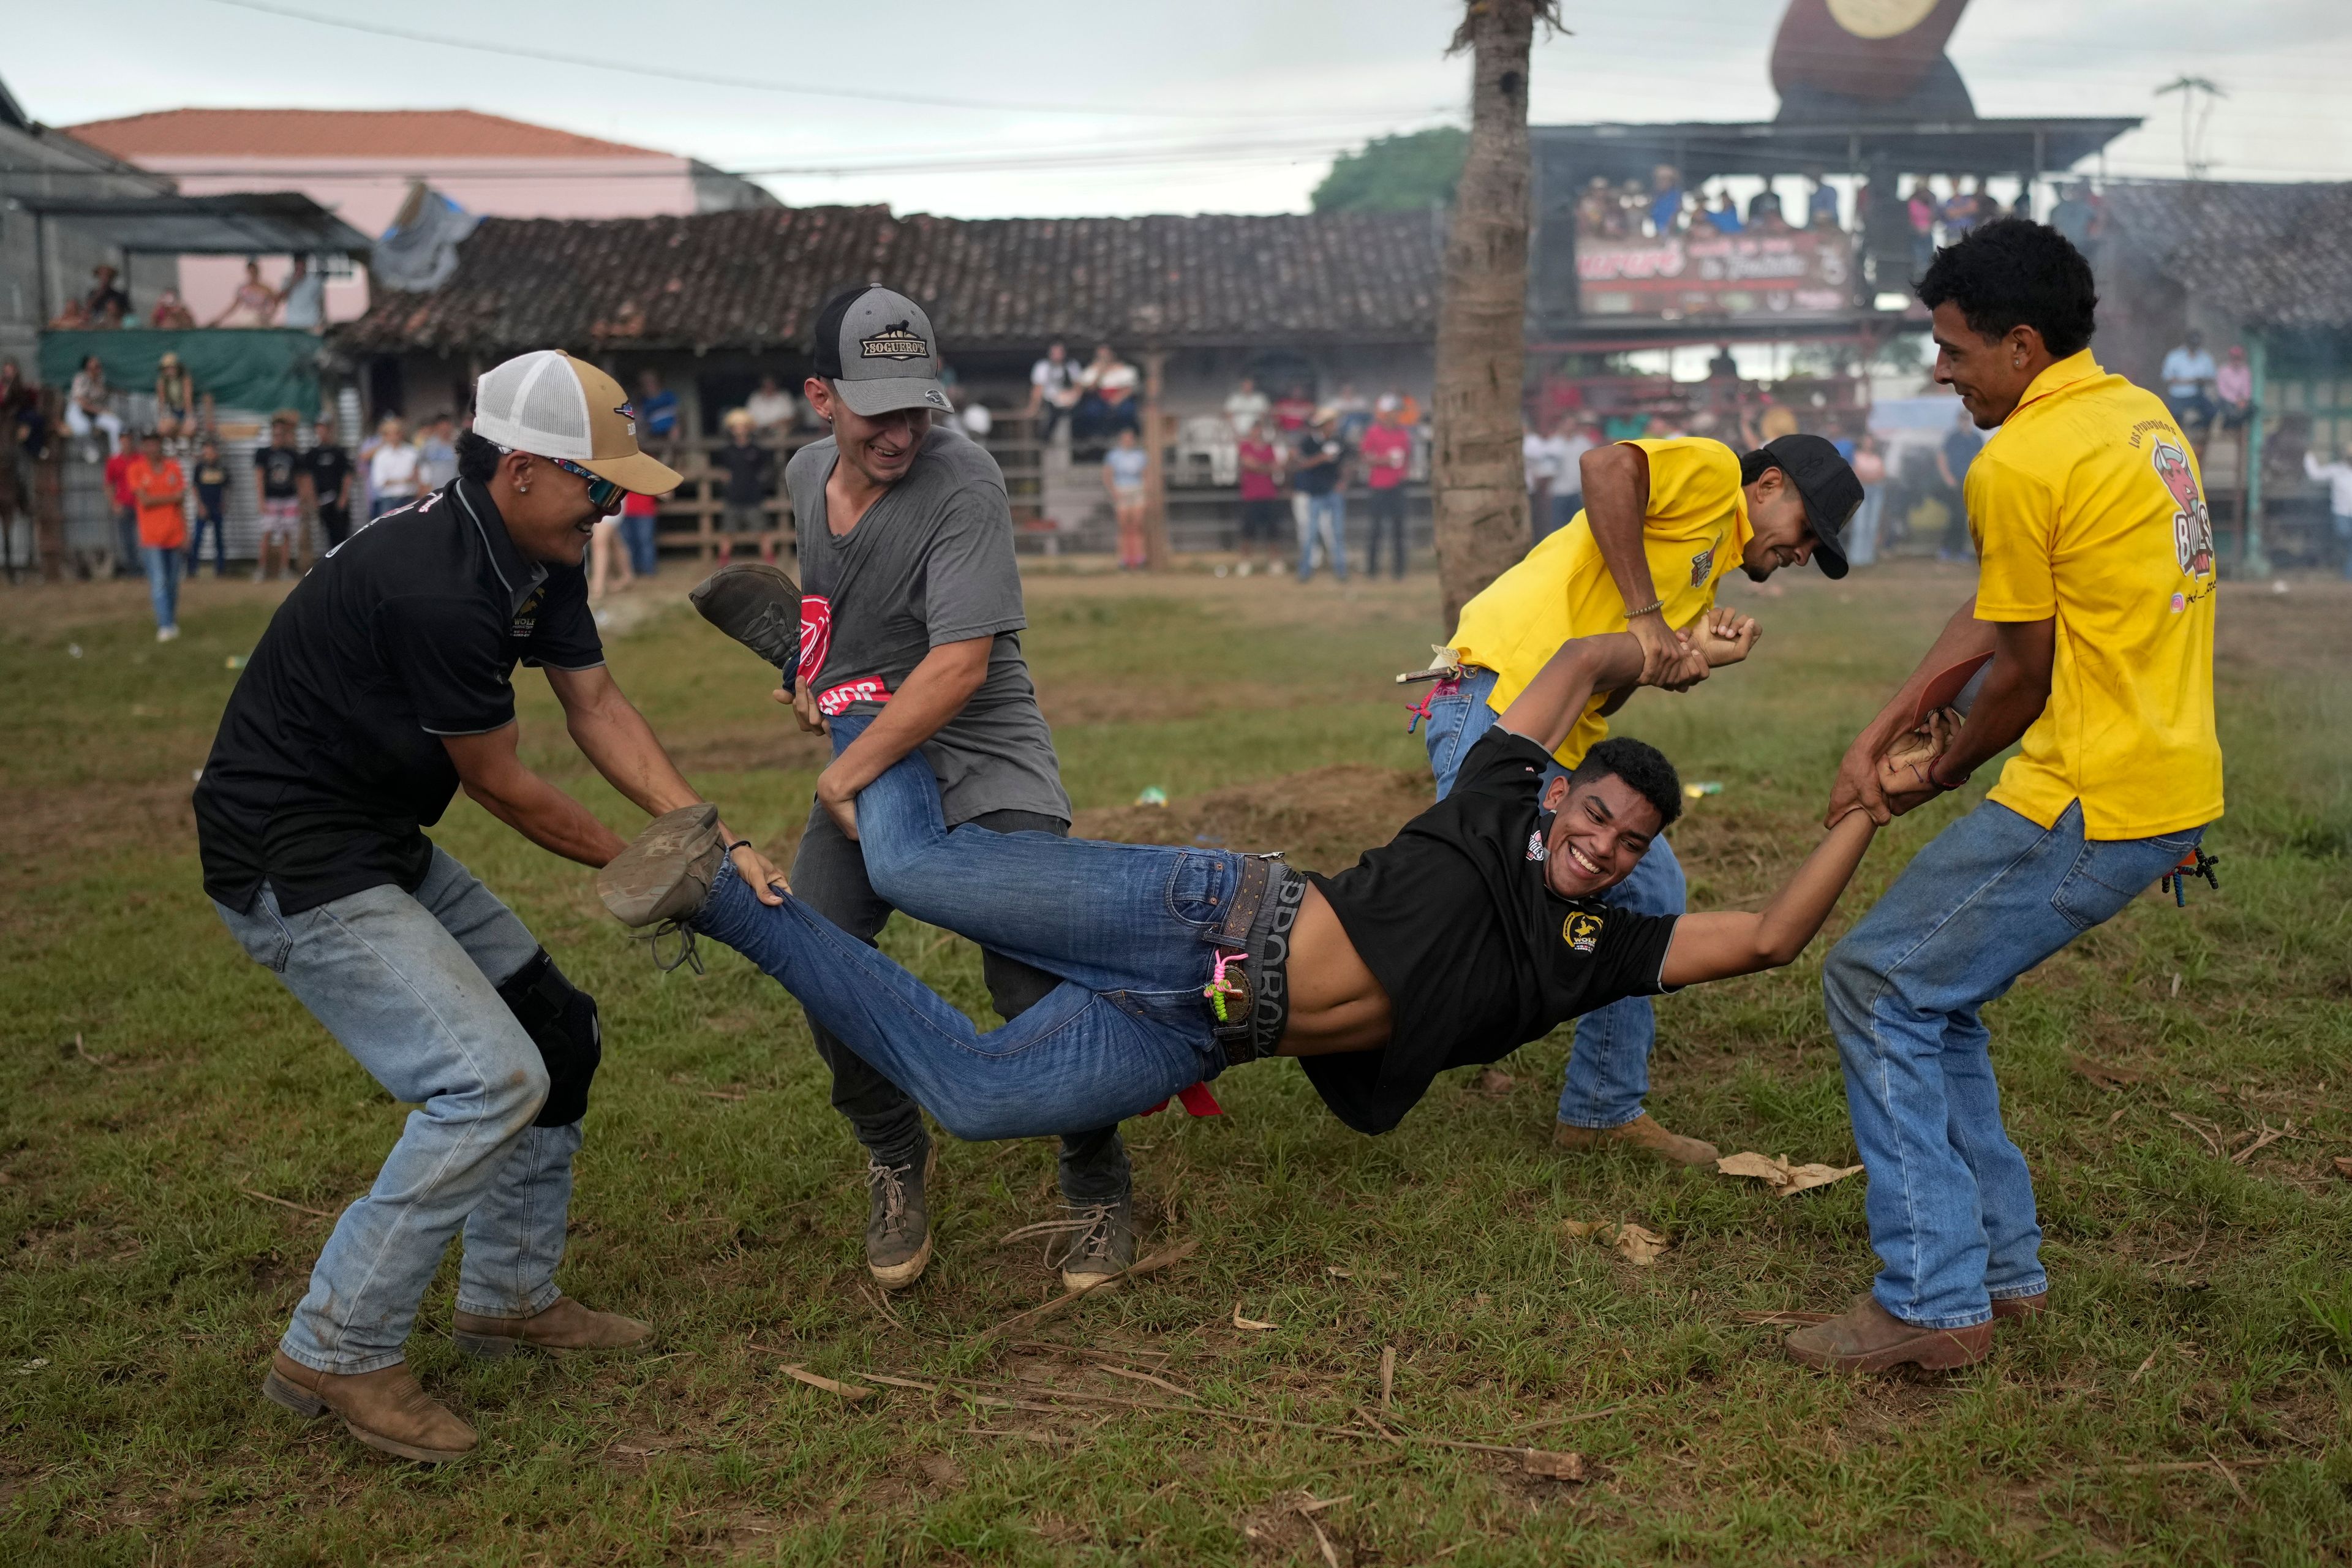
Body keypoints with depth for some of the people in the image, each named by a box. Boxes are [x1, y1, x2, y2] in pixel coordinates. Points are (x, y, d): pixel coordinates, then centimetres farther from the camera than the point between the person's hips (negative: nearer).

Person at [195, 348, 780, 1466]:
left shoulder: (539, 551, 1)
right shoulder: (438, 588, -29)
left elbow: (597, 710, 3)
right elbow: (500, 785, -18)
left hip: (385, 848, 10)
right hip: (292, 868, -10)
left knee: (558, 1033, 12)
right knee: (491, 1079, -18)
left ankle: (512, 1298, 26)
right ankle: (338, 1356, -4)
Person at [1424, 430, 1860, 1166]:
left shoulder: (1709, 571, 28)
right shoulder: (1710, 473, 3)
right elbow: (1606, 468, -20)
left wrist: (1676, 662, -5)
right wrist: (1646, 615, -18)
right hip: (1495, 701, -10)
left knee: (1649, 894, 9)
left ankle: (1602, 1110, 17)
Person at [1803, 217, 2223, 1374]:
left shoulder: (2022, 463, -16)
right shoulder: (2140, 419, 15)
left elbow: (2021, 677, -9)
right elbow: (1990, 612, 13)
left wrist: (1932, 782, 8)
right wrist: (1877, 740, 10)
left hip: (2091, 804, -10)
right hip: (2172, 785, 10)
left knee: (1878, 988, -1)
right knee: (1931, 994, 18)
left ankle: (1933, 1303, 1)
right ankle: (2003, 1266, 25)